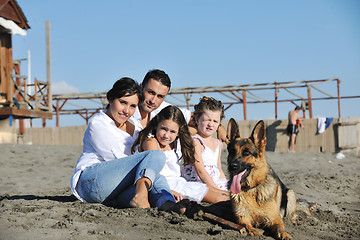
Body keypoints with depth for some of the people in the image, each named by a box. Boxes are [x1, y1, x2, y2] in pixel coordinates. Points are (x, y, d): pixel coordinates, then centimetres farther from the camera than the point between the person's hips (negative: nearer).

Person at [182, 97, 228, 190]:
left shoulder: (218, 143, 18)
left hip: (217, 183, 8)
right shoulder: (195, 141, -9)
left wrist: (227, 186, 12)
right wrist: (216, 189, -21)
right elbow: (200, 171, -16)